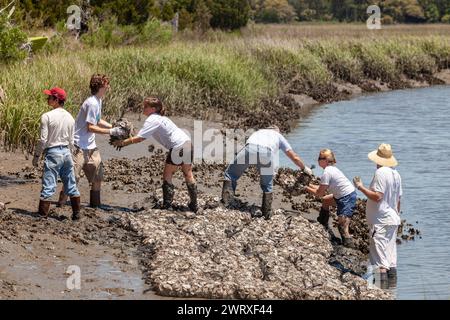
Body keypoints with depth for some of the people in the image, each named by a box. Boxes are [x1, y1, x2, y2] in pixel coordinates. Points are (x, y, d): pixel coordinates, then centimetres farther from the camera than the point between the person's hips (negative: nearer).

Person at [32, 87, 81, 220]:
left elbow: (43, 140, -13)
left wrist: (36, 156, -3)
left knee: (48, 186, -3)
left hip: (52, 153, -5)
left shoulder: (47, 117, -13)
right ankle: (76, 213, 19)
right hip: (66, 152, 5)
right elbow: (71, 141, 10)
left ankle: (42, 214, -3)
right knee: (71, 184, 13)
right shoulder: (70, 117, 5)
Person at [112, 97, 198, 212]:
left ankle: (167, 206, 2)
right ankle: (194, 205, 25)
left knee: (167, 175, 3)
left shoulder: (152, 120, -9)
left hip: (178, 146, -9)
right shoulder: (159, 117, 21)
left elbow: (139, 138, -15)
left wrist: (122, 143, -6)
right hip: (187, 142, 9)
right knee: (188, 174, 17)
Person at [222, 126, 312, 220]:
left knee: (230, 174, 13)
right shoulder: (279, 136, 38)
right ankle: (267, 214, 20)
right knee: (267, 186, 20)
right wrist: (304, 168, 55)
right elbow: (294, 157, 38)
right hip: (266, 152, -1)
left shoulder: (258, 132, 44)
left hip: (250, 149, 1)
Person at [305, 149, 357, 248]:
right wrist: (309, 185, 14)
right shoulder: (332, 168, 12)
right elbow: (323, 188, 18)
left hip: (347, 199, -11)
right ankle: (323, 225, 48)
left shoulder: (327, 173, -17)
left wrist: (307, 188, 3)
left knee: (343, 226, -15)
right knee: (325, 200, 31)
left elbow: (319, 193, -10)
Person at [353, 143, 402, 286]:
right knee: (391, 251, 13)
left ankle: (382, 277, -14)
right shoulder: (396, 174, 11)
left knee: (379, 251, -8)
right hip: (393, 220, 9)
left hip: (381, 221, -9)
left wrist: (361, 187, -15)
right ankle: (392, 277, 15)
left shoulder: (380, 173, -16)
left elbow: (377, 196, -23)